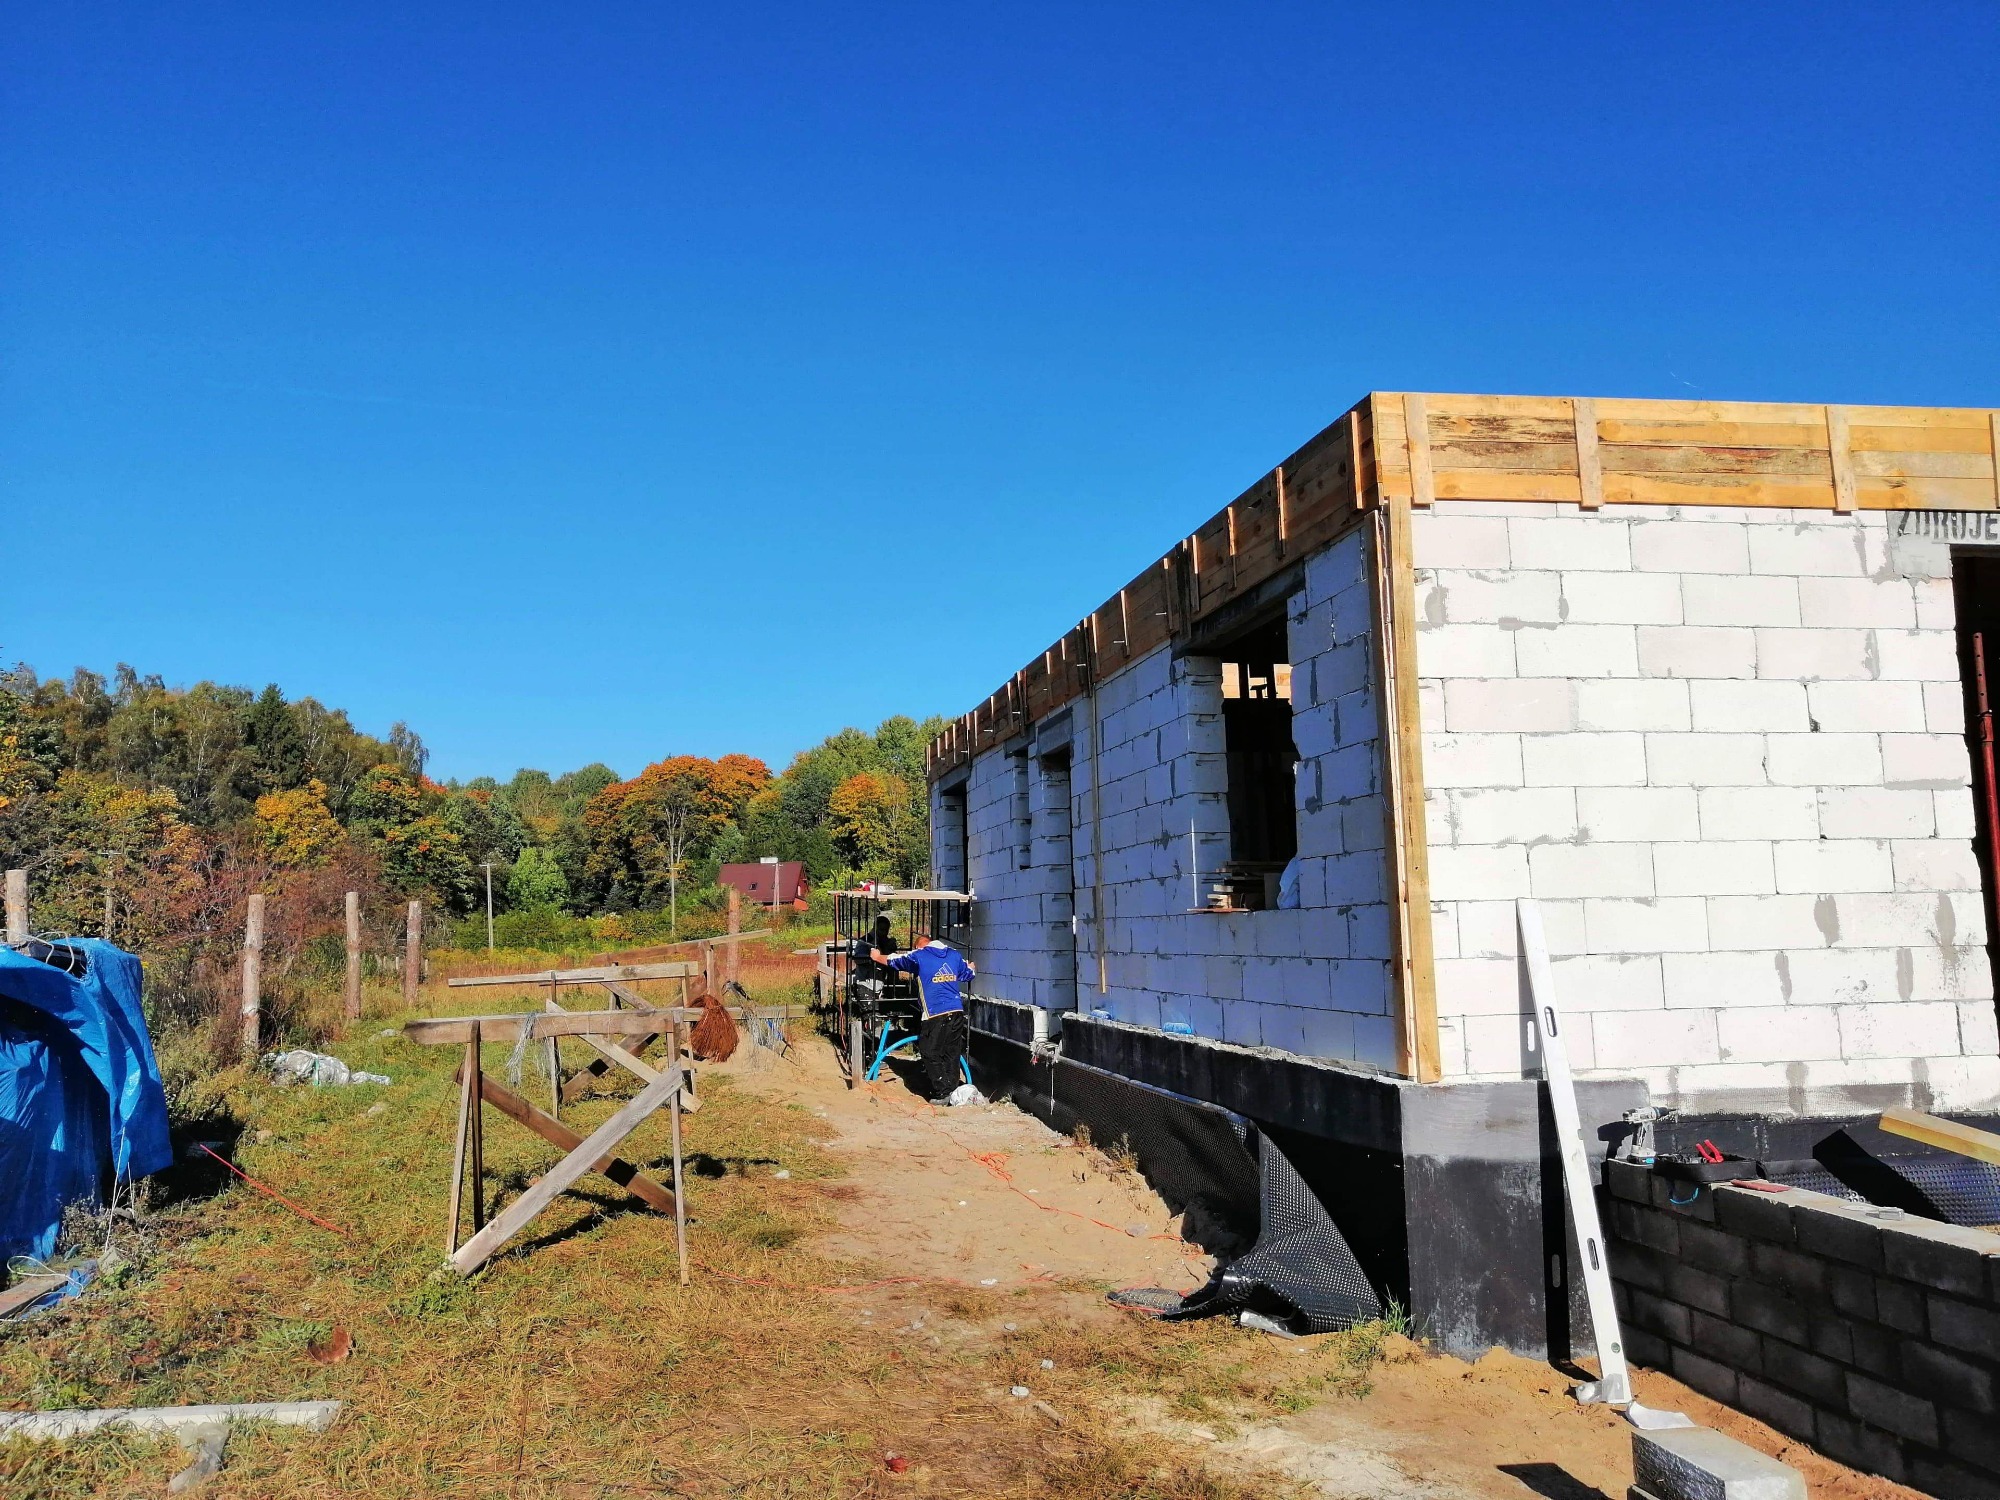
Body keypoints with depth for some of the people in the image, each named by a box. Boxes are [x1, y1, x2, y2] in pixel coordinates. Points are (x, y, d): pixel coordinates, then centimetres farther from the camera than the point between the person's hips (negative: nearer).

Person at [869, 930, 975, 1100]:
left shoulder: (919, 955, 1)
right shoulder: (955, 955, 13)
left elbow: (893, 960, 17)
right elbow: (968, 974, 29)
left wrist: (877, 956, 37)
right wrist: (970, 966, 53)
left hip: (935, 1014, -5)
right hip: (957, 1012, 5)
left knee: (931, 1054, 4)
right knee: (952, 1054, 14)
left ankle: (942, 1094, 1)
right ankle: (953, 1091, 17)